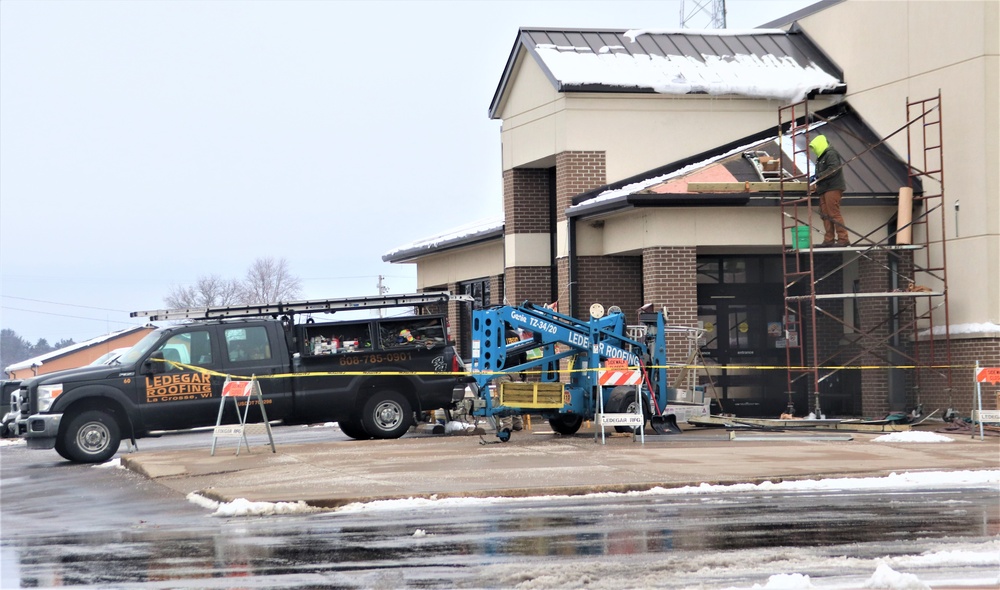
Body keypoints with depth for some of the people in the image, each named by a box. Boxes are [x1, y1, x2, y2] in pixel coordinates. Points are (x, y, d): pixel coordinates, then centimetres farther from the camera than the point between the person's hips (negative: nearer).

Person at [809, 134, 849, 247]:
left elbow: (833, 169, -20)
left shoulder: (831, 154, -7)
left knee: (834, 213, -12)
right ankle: (829, 239, 6)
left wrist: (818, 177, -19)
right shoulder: (820, 158, 23)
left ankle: (843, 238, -12)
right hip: (824, 190, 10)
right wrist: (816, 183, 4)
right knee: (825, 214, 6)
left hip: (833, 188, -10)